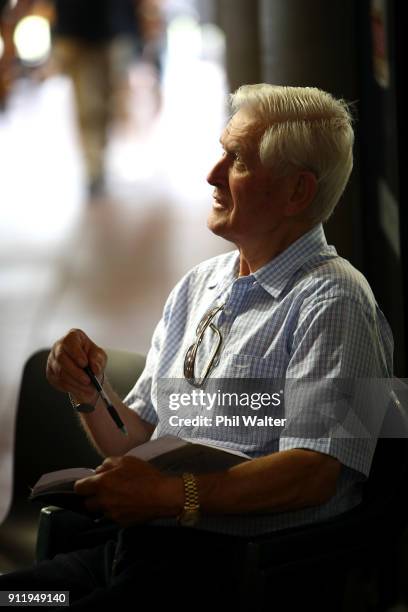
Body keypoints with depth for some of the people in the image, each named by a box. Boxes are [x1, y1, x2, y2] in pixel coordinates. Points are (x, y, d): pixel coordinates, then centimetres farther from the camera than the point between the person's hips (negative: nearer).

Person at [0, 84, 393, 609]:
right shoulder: (195, 286, 18)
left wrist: (170, 494, -24)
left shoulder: (331, 301, -7)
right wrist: (90, 393, 0)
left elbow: (312, 474, -17)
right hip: (135, 549, 7)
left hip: (238, 566, -7)